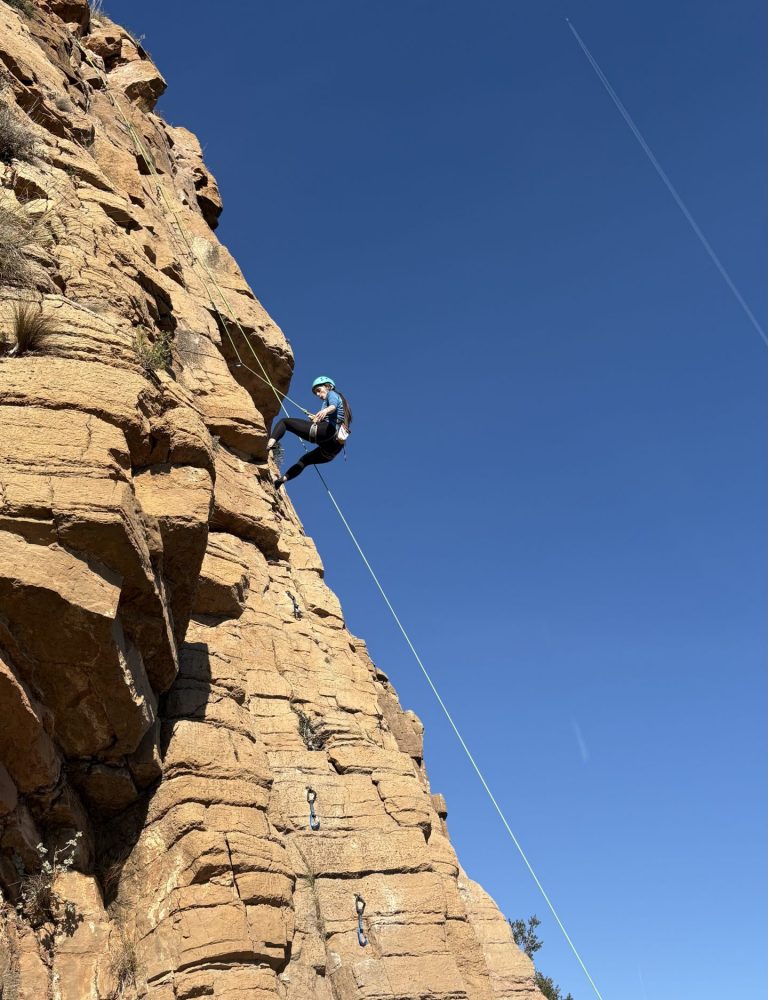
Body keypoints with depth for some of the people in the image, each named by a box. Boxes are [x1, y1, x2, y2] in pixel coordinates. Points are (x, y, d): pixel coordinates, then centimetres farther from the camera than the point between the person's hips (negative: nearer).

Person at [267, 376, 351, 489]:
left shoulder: (332, 394, 11)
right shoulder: (339, 399, 36)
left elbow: (334, 405, -14)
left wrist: (326, 410, -36)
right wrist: (318, 419, 51)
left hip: (327, 431, -9)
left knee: (284, 421, -6)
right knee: (304, 460, 33)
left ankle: (270, 444, -28)